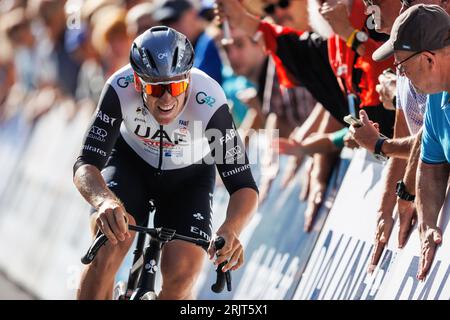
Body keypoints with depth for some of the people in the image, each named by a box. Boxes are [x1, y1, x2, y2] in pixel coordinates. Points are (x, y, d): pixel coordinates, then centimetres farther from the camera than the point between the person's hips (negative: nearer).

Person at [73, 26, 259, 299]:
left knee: (181, 279, -17)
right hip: (130, 162, 0)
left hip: (189, 177, 0)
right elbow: (86, 165, -36)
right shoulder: (121, 89, -33)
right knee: (108, 248, -26)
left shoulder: (210, 104, -35)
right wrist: (105, 201, -59)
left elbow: (244, 186, -34)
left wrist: (230, 231, -56)